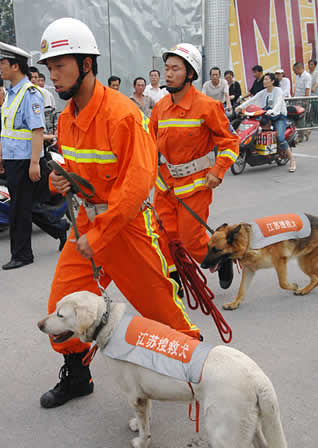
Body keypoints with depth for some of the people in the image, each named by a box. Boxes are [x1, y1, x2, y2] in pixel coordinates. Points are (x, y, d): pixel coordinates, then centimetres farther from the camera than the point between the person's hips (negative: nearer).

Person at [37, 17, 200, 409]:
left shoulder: (122, 113, -21)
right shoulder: (66, 118, 5)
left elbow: (139, 181, -25)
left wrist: (98, 236, -24)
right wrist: (60, 179, -6)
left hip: (128, 222, -7)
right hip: (88, 219, 7)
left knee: (158, 299, 6)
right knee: (62, 303, 6)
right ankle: (76, 375, 29)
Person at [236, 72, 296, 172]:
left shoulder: (278, 90, -7)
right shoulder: (263, 92, 13)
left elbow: (278, 102, -24)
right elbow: (252, 100, 5)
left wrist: (272, 111, -44)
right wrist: (241, 106, -9)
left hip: (279, 116, -7)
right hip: (267, 116, 7)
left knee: (280, 139, -23)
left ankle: (292, 159, -13)